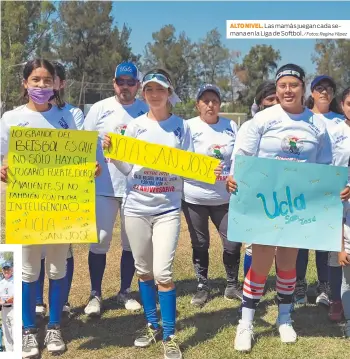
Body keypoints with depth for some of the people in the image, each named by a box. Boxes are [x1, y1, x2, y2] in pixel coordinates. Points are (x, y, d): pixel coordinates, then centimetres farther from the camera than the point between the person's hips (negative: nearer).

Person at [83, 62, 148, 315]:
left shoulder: (147, 111, 3)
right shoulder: (100, 109, 2)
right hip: (104, 186, -1)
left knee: (132, 241, 10)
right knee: (100, 240, 1)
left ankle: (125, 291, 26)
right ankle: (96, 294, 16)